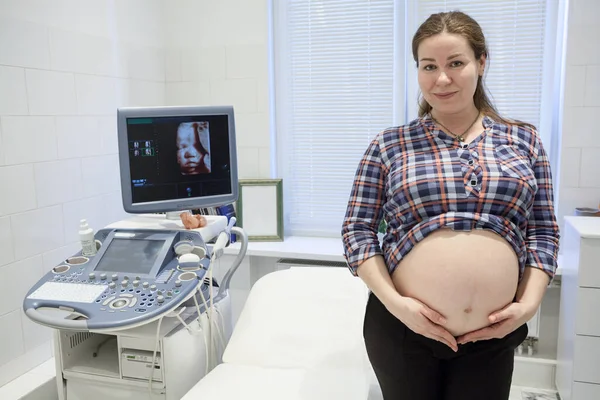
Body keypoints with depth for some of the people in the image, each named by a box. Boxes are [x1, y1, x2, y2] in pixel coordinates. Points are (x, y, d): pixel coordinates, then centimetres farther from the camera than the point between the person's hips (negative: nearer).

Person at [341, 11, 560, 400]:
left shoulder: (524, 139, 5)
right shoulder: (389, 145, -2)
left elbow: (543, 232, 7)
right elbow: (357, 230, -3)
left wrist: (529, 303, -5)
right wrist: (393, 301, -13)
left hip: (493, 334, 2)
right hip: (403, 327, -1)